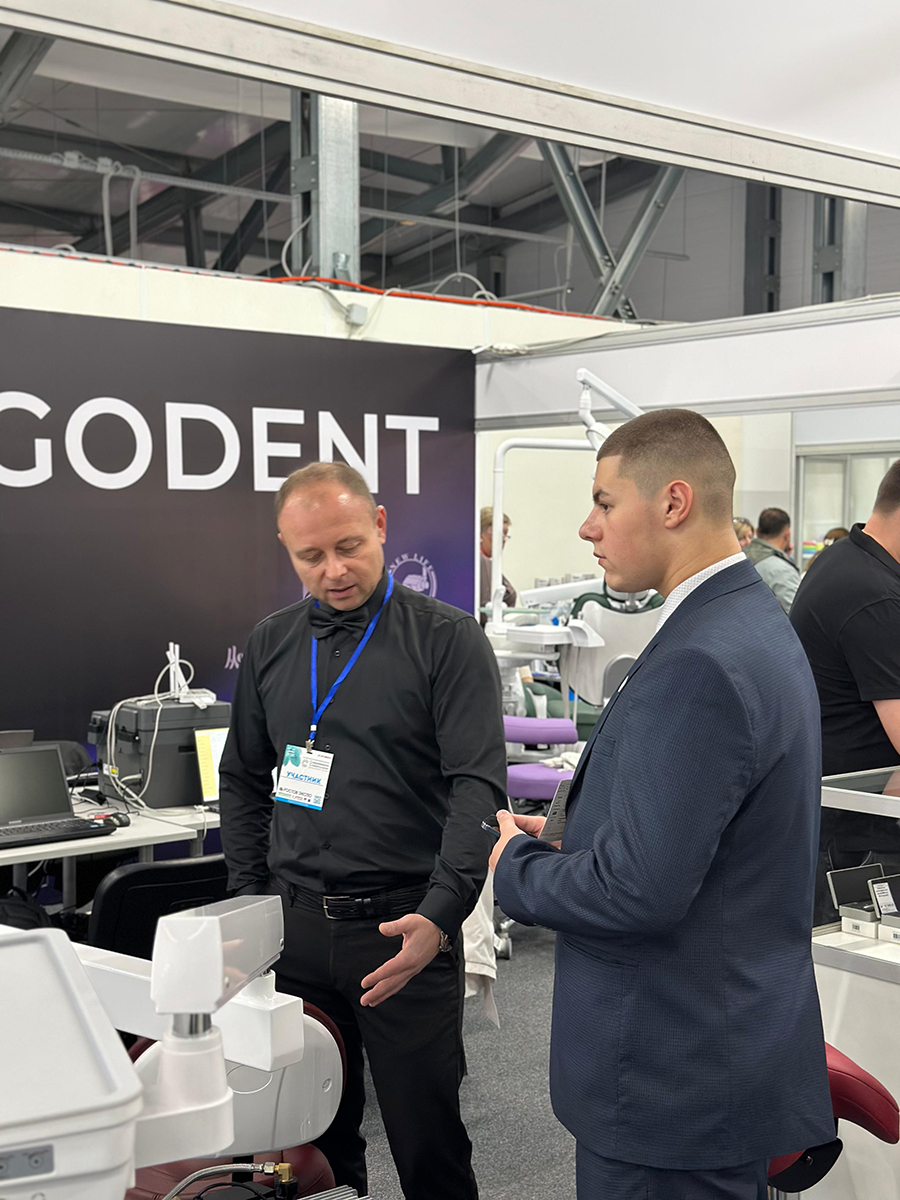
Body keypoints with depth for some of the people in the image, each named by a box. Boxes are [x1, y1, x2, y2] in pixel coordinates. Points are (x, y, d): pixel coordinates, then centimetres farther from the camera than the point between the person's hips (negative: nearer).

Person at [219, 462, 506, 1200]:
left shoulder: (447, 640, -7)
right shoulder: (271, 646, 7)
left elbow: (479, 787, -14)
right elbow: (243, 781, 14)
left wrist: (440, 916, -25)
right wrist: (252, 902, 7)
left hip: (402, 925, -4)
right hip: (293, 924, 4)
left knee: (427, 1138, 6)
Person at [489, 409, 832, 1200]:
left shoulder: (695, 666, -25)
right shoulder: (753, 625, 7)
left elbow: (637, 890, -27)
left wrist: (515, 861, -10)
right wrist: (569, 838, 6)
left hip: (674, 1077, -10)